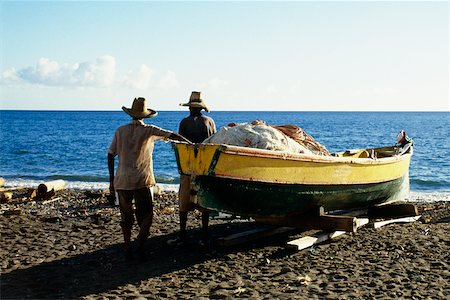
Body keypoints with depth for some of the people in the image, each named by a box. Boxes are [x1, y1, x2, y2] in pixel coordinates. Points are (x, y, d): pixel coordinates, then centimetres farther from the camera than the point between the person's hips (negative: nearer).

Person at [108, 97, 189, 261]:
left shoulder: (120, 131, 6)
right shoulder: (149, 130, -1)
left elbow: (110, 155, 7)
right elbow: (173, 135, -9)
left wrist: (111, 180, 13)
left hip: (122, 181, 3)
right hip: (143, 180, -3)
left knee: (126, 216, 13)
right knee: (145, 216, 4)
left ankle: (128, 249, 14)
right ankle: (140, 246, -10)